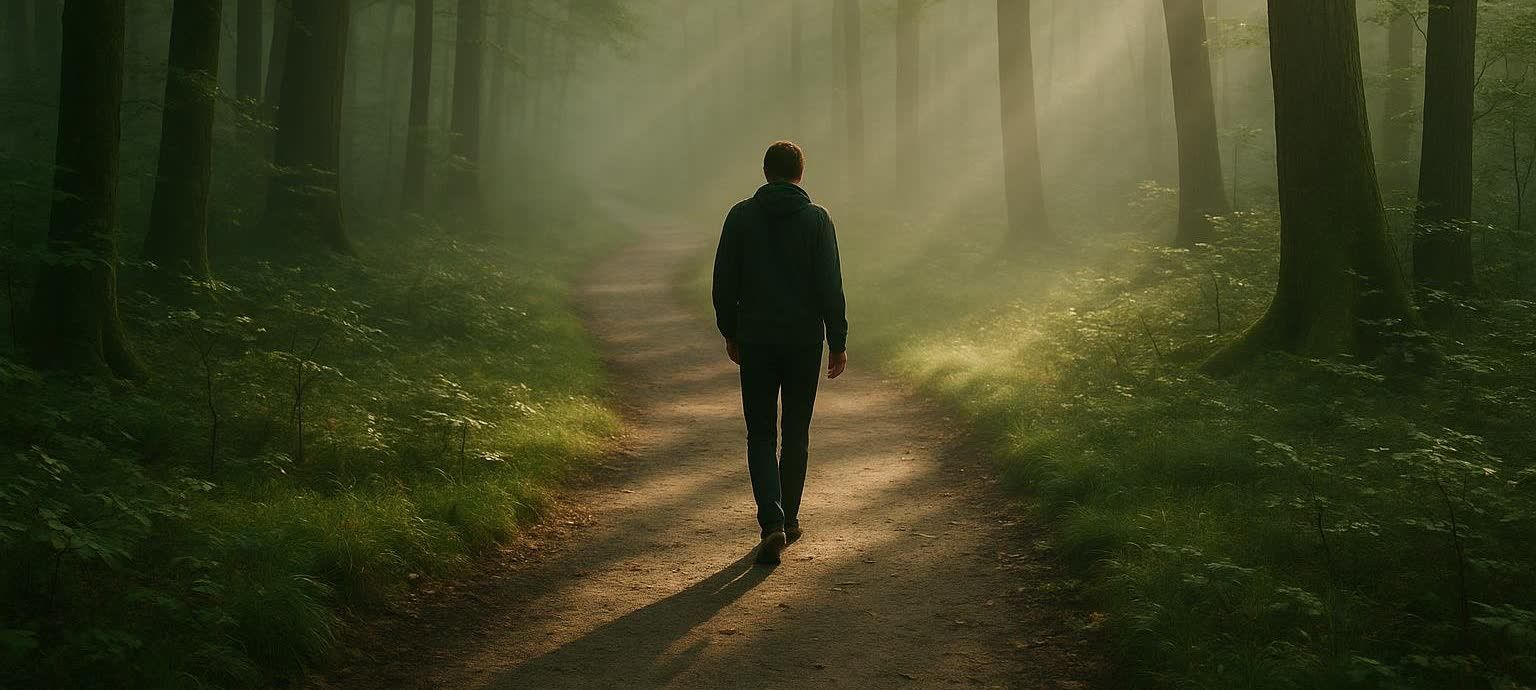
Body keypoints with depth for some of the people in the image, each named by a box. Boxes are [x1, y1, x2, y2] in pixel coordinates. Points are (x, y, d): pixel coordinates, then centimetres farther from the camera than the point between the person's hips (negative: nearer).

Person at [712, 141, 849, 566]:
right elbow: (830, 286, -7)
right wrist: (838, 342, -3)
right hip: (804, 340, 0)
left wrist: (730, 334, 12)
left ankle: (772, 522, -12)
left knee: (761, 435, 5)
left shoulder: (741, 216, 0)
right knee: (796, 433, 14)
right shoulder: (816, 219, -3)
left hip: (755, 340, 0)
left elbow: (724, 282, 2)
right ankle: (789, 519, 22)